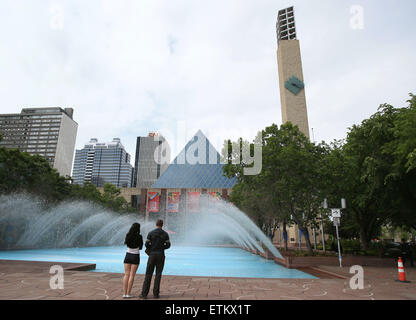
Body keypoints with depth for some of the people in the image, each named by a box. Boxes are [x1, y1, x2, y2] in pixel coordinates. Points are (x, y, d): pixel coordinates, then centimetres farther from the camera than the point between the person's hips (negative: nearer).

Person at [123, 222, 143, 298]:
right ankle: (128, 294, 1)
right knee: (132, 275, 0)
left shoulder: (128, 235, -1)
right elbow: (140, 247, 0)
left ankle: (125, 293, 4)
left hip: (128, 256, 4)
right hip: (135, 257, -4)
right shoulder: (139, 236, -12)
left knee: (126, 275, 6)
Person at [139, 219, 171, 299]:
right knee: (158, 275, 7)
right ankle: (155, 294, 5)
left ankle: (144, 294, 6)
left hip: (152, 255, -1)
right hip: (161, 255, 1)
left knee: (148, 274, 7)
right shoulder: (165, 234, 1)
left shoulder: (151, 233, -3)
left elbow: (146, 244, -7)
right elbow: (168, 245, -4)